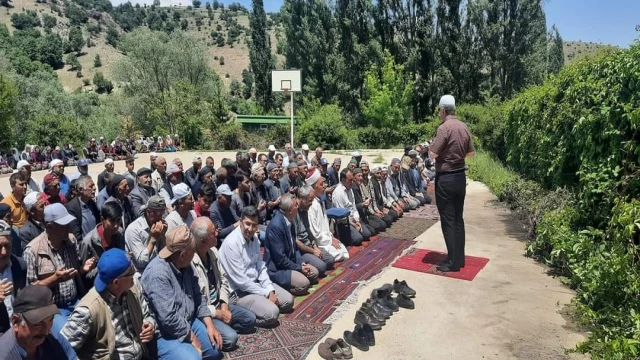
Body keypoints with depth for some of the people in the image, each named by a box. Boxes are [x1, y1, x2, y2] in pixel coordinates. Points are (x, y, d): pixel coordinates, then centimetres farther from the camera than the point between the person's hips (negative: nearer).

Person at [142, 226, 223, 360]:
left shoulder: (185, 266, 0)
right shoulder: (157, 273, -28)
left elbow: (197, 296, 8)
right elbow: (168, 319, -29)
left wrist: (210, 325, -2)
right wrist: (192, 338, -17)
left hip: (189, 323, 8)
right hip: (165, 333, -8)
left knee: (217, 348, 1)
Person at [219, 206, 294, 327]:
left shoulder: (254, 238, 2)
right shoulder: (231, 243, -24)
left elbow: (261, 267, 8)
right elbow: (240, 281, -23)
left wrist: (270, 290, -6)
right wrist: (266, 293, -16)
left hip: (256, 283, 9)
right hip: (239, 291, -8)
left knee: (288, 300, 4)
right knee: (271, 313, -24)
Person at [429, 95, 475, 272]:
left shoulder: (444, 127, -17)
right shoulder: (464, 127, 6)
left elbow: (434, 153, -18)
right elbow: (471, 152, 13)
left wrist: (432, 144, 1)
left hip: (446, 179, -7)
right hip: (460, 177, 7)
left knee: (448, 221, -1)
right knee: (458, 218, 14)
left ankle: (453, 262, 5)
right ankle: (460, 258, 22)